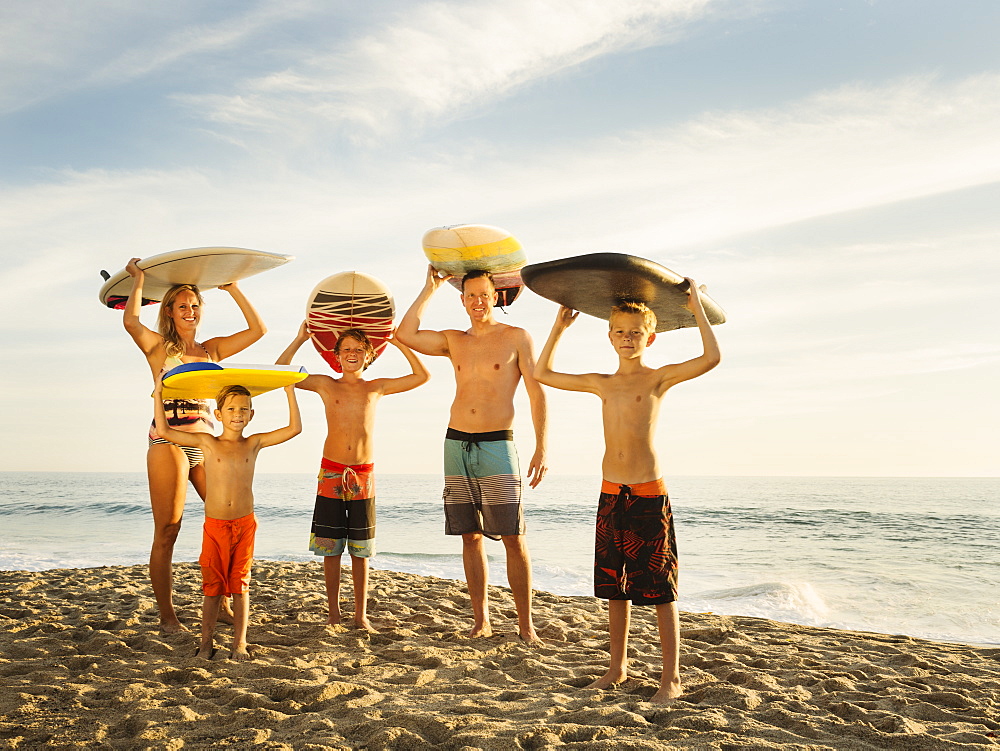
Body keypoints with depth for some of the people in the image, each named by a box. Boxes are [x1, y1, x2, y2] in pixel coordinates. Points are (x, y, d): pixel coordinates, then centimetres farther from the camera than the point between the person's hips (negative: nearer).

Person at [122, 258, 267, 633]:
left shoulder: (212, 349, 17)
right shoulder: (159, 346, 5)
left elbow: (258, 329, 12)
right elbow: (131, 322, -15)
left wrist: (233, 289, 14)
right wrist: (138, 279, -2)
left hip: (206, 443, 5)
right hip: (168, 443, -4)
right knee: (166, 533, -2)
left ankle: (223, 605, 12)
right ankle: (167, 616, 6)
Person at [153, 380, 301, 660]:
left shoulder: (254, 443, 4)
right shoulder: (207, 443, 1)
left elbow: (295, 428, 2)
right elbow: (164, 431, 0)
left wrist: (289, 391, 0)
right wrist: (158, 394, -2)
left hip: (245, 525, 1)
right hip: (215, 526, -1)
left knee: (240, 585, 7)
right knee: (213, 587, 6)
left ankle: (239, 643, 15)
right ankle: (207, 642, 19)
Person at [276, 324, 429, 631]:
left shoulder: (377, 387, 8)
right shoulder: (326, 385, 7)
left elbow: (422, 376, 6)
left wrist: (398, 343, 5)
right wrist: (300, 339, 1)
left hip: (363, 475, 0)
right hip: (331, 473, 0)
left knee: (360, 550, 6)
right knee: (330, 548, 4)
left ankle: (361, 614, 14)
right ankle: (334, 613, 16)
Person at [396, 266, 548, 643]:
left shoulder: (517, 338, 3)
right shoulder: (453, 340, 14)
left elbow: (537, 395, -1)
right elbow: (407, 334, 1)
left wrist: (541, 449, -9)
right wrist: (430, 288, 5)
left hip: (497, 444, -4)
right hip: (457, 443, 4)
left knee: (513, 538, -5)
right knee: (470, 536, 6)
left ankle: (525, 624, 2)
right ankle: (481, 620, 14)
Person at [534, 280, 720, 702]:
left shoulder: (658, 378, -2)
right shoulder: (601, 384, 12)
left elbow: (711, 358, -16)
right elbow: (542, 373, 21)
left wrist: (696, 309, -8)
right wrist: (560, 326, 21)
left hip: (649, 495, -5)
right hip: (610, 494, 5)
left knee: (660, 588, 1)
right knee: (615, 587, 13)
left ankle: (671, 676, 12)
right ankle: (617, 668, 27)